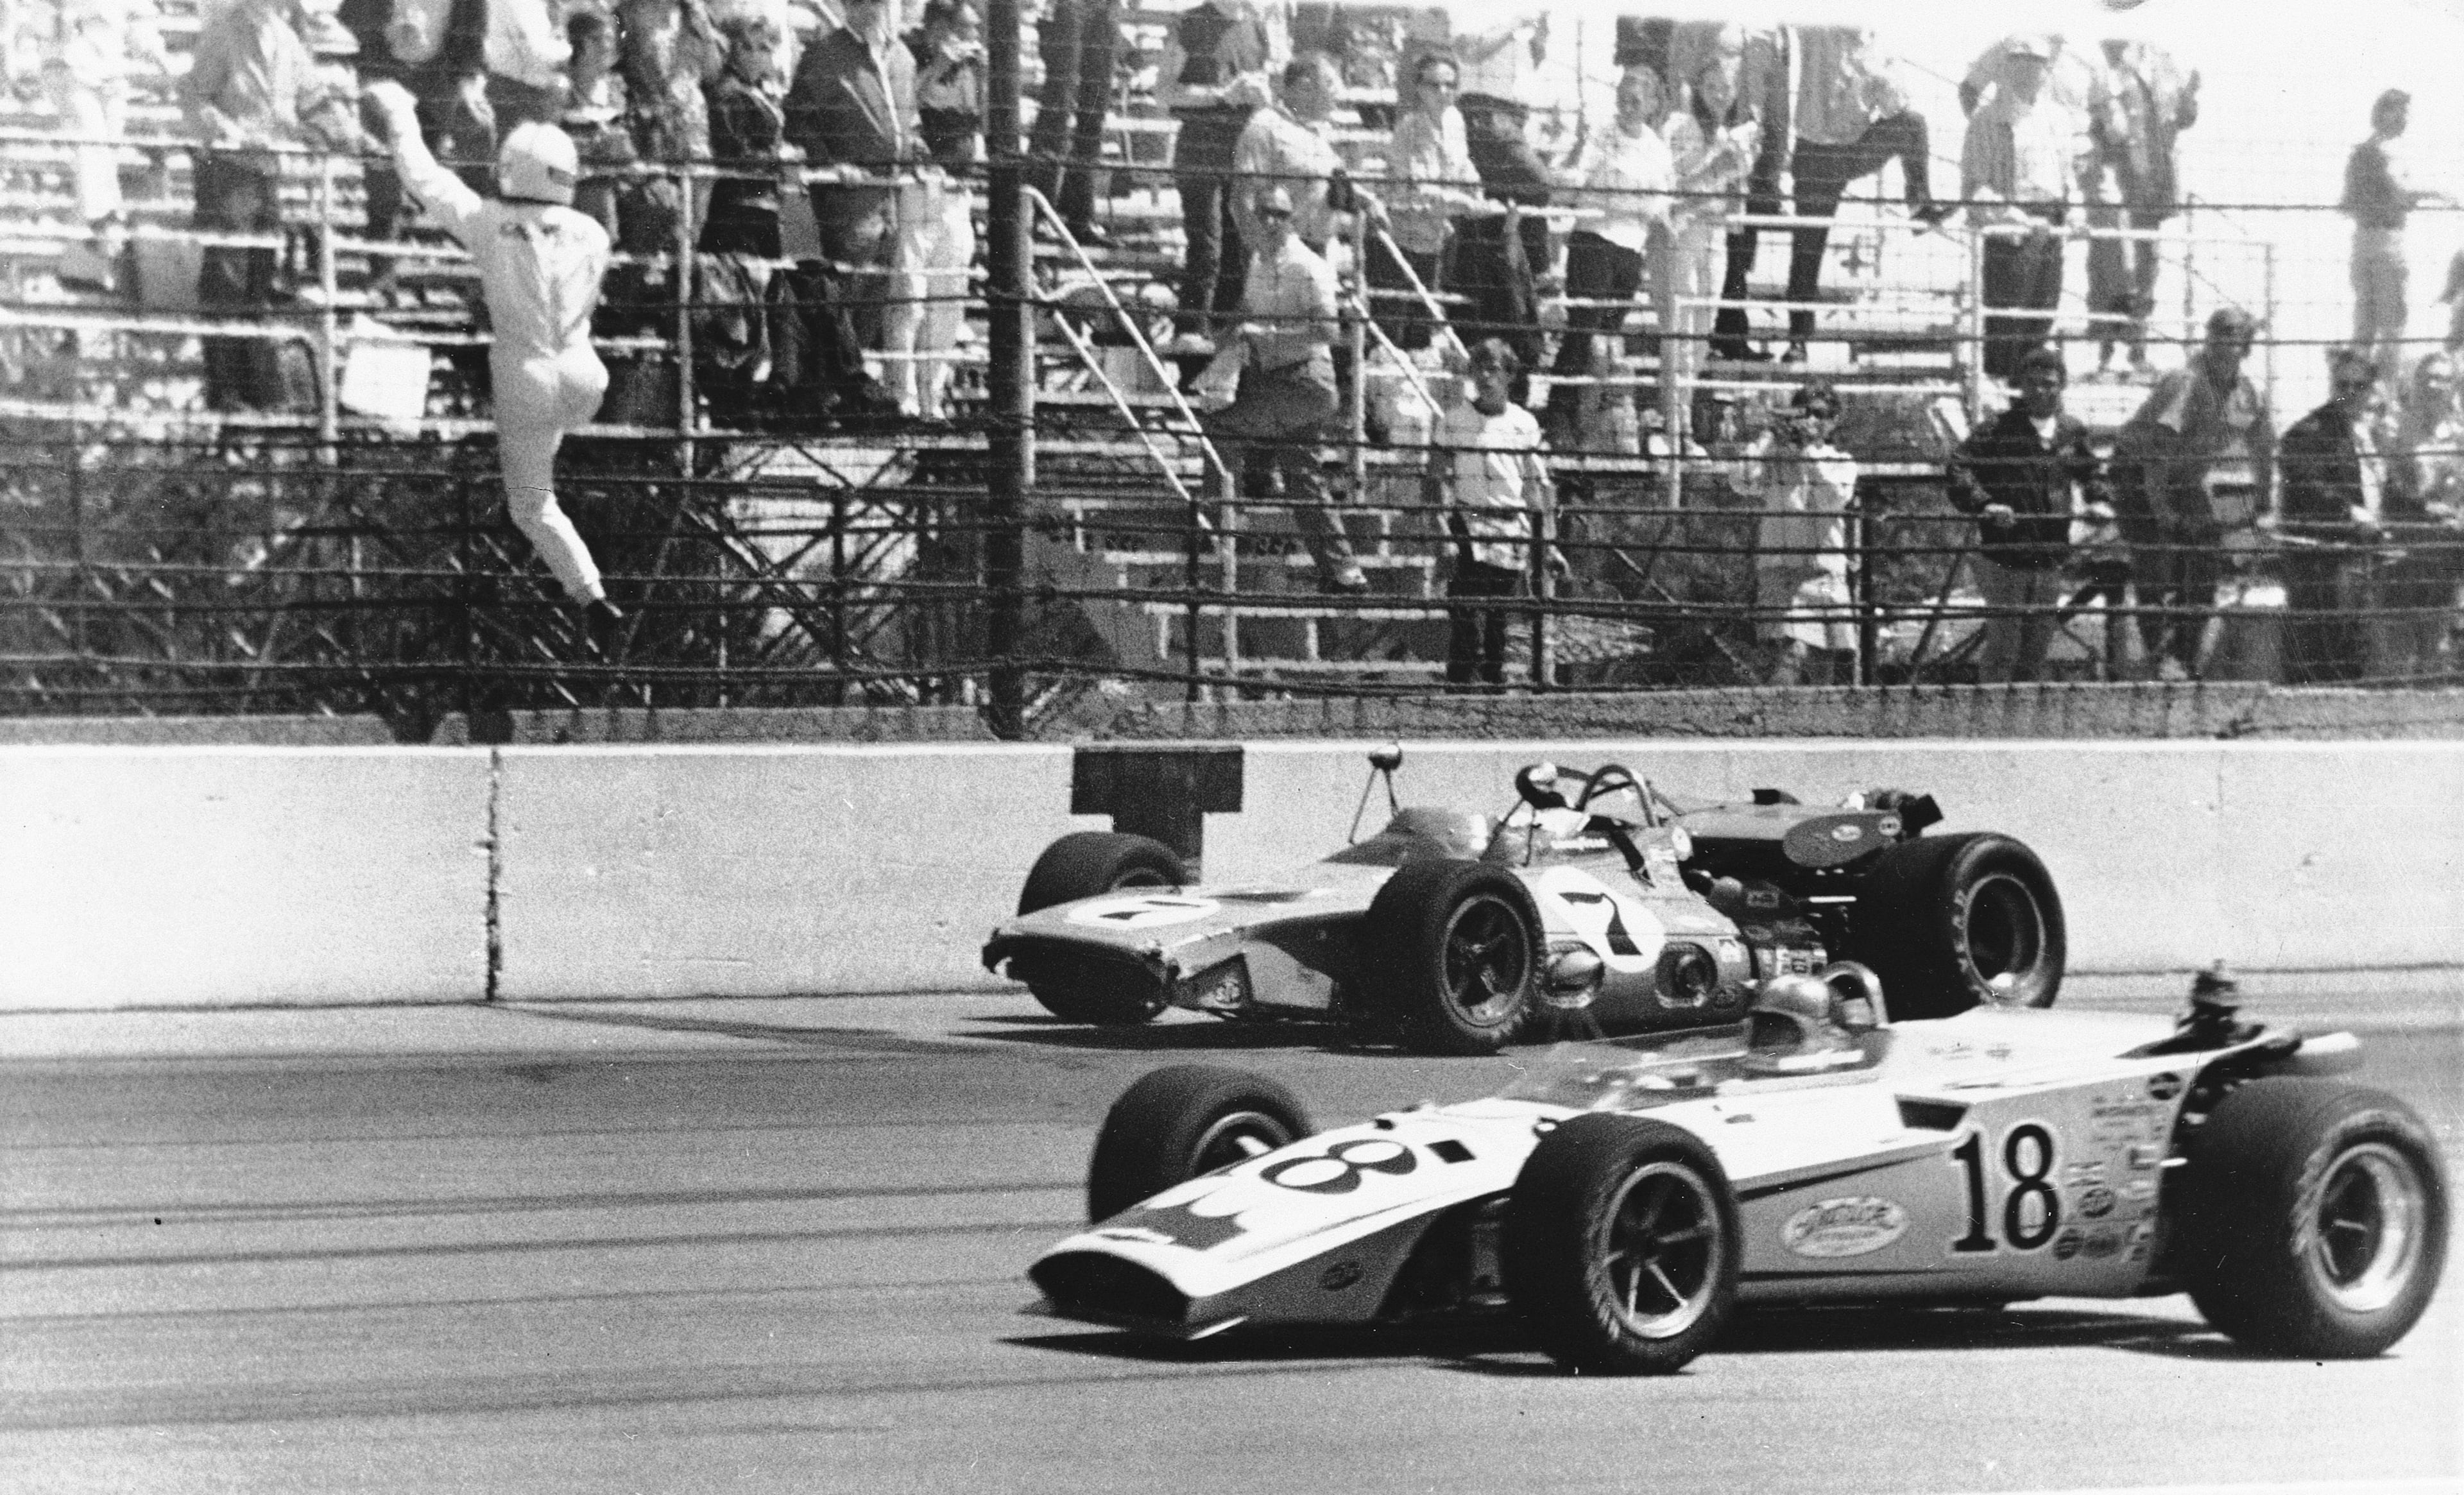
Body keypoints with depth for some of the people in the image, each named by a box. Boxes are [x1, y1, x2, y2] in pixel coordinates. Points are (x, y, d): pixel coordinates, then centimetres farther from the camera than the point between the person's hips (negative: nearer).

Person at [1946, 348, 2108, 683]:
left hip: (2050, 562, 5)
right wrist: (1984, 504, -30)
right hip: (2003, 558, -5)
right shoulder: (2000, 430, -9)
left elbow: (2092, 472, 24)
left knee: (2036, 654, 13)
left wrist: (2099, 500, 5)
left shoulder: (2071, 431, 7)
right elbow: (1958, 469, -17)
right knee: (2003, 647, -6)